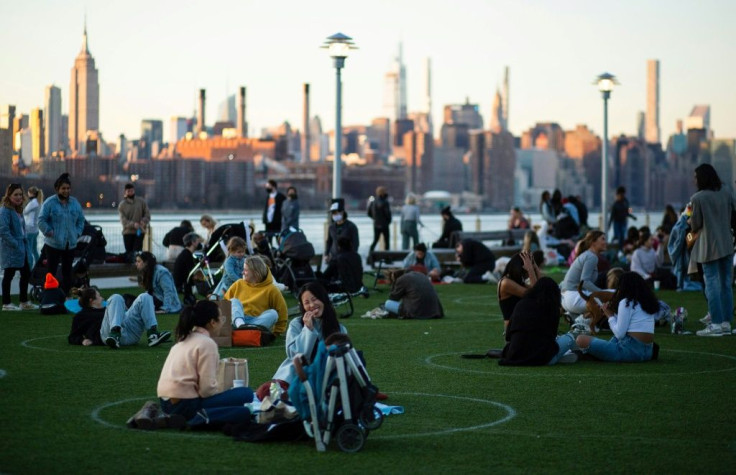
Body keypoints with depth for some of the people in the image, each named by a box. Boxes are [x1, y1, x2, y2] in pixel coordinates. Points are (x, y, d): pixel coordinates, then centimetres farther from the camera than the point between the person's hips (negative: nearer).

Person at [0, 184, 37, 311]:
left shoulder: (18, 210, 14)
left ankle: (24, 302, 22)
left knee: (26, 274, 13)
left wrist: (24, 242, 10)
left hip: (21, 247, 9)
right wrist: (15, 244, -21)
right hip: (11, 249, -9)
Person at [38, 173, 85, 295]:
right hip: (53, 243, -4)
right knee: (51, 271, -2)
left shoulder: (75, 203, 8)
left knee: (67, 271, 10)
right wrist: (49, 232, -13)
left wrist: (77, 233, 5)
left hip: (70, 244, 5)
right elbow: (41, 220, -6)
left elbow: (81, 220, 17)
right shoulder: (49, 203, -6)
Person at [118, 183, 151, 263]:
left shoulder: (141, 201, 6)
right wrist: (133, 224, -25)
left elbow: (147, 214, 4)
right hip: (128, 232, 0)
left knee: (137, 251, -10)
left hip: (140, 231, 0)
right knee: (129, 252, 3)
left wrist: (144, 221, -18)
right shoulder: (122, 205, 2)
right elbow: (123, 220, -7)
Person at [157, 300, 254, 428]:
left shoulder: (184, 339, 17)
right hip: (186, 403, -9)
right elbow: (207, 389, -15)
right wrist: (227, 394, 4)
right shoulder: (207, 343, -8)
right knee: (246, 394, -9)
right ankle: (204, 418, -18)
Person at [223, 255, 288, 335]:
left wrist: (277, 332, 2)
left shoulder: (270, 289, 4)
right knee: (234, 301, -20)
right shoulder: (238, 284, 14)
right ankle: (239, 324, -52)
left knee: (273, 313, -28)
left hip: (259, 321, -2)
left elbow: (282, 312, 5)